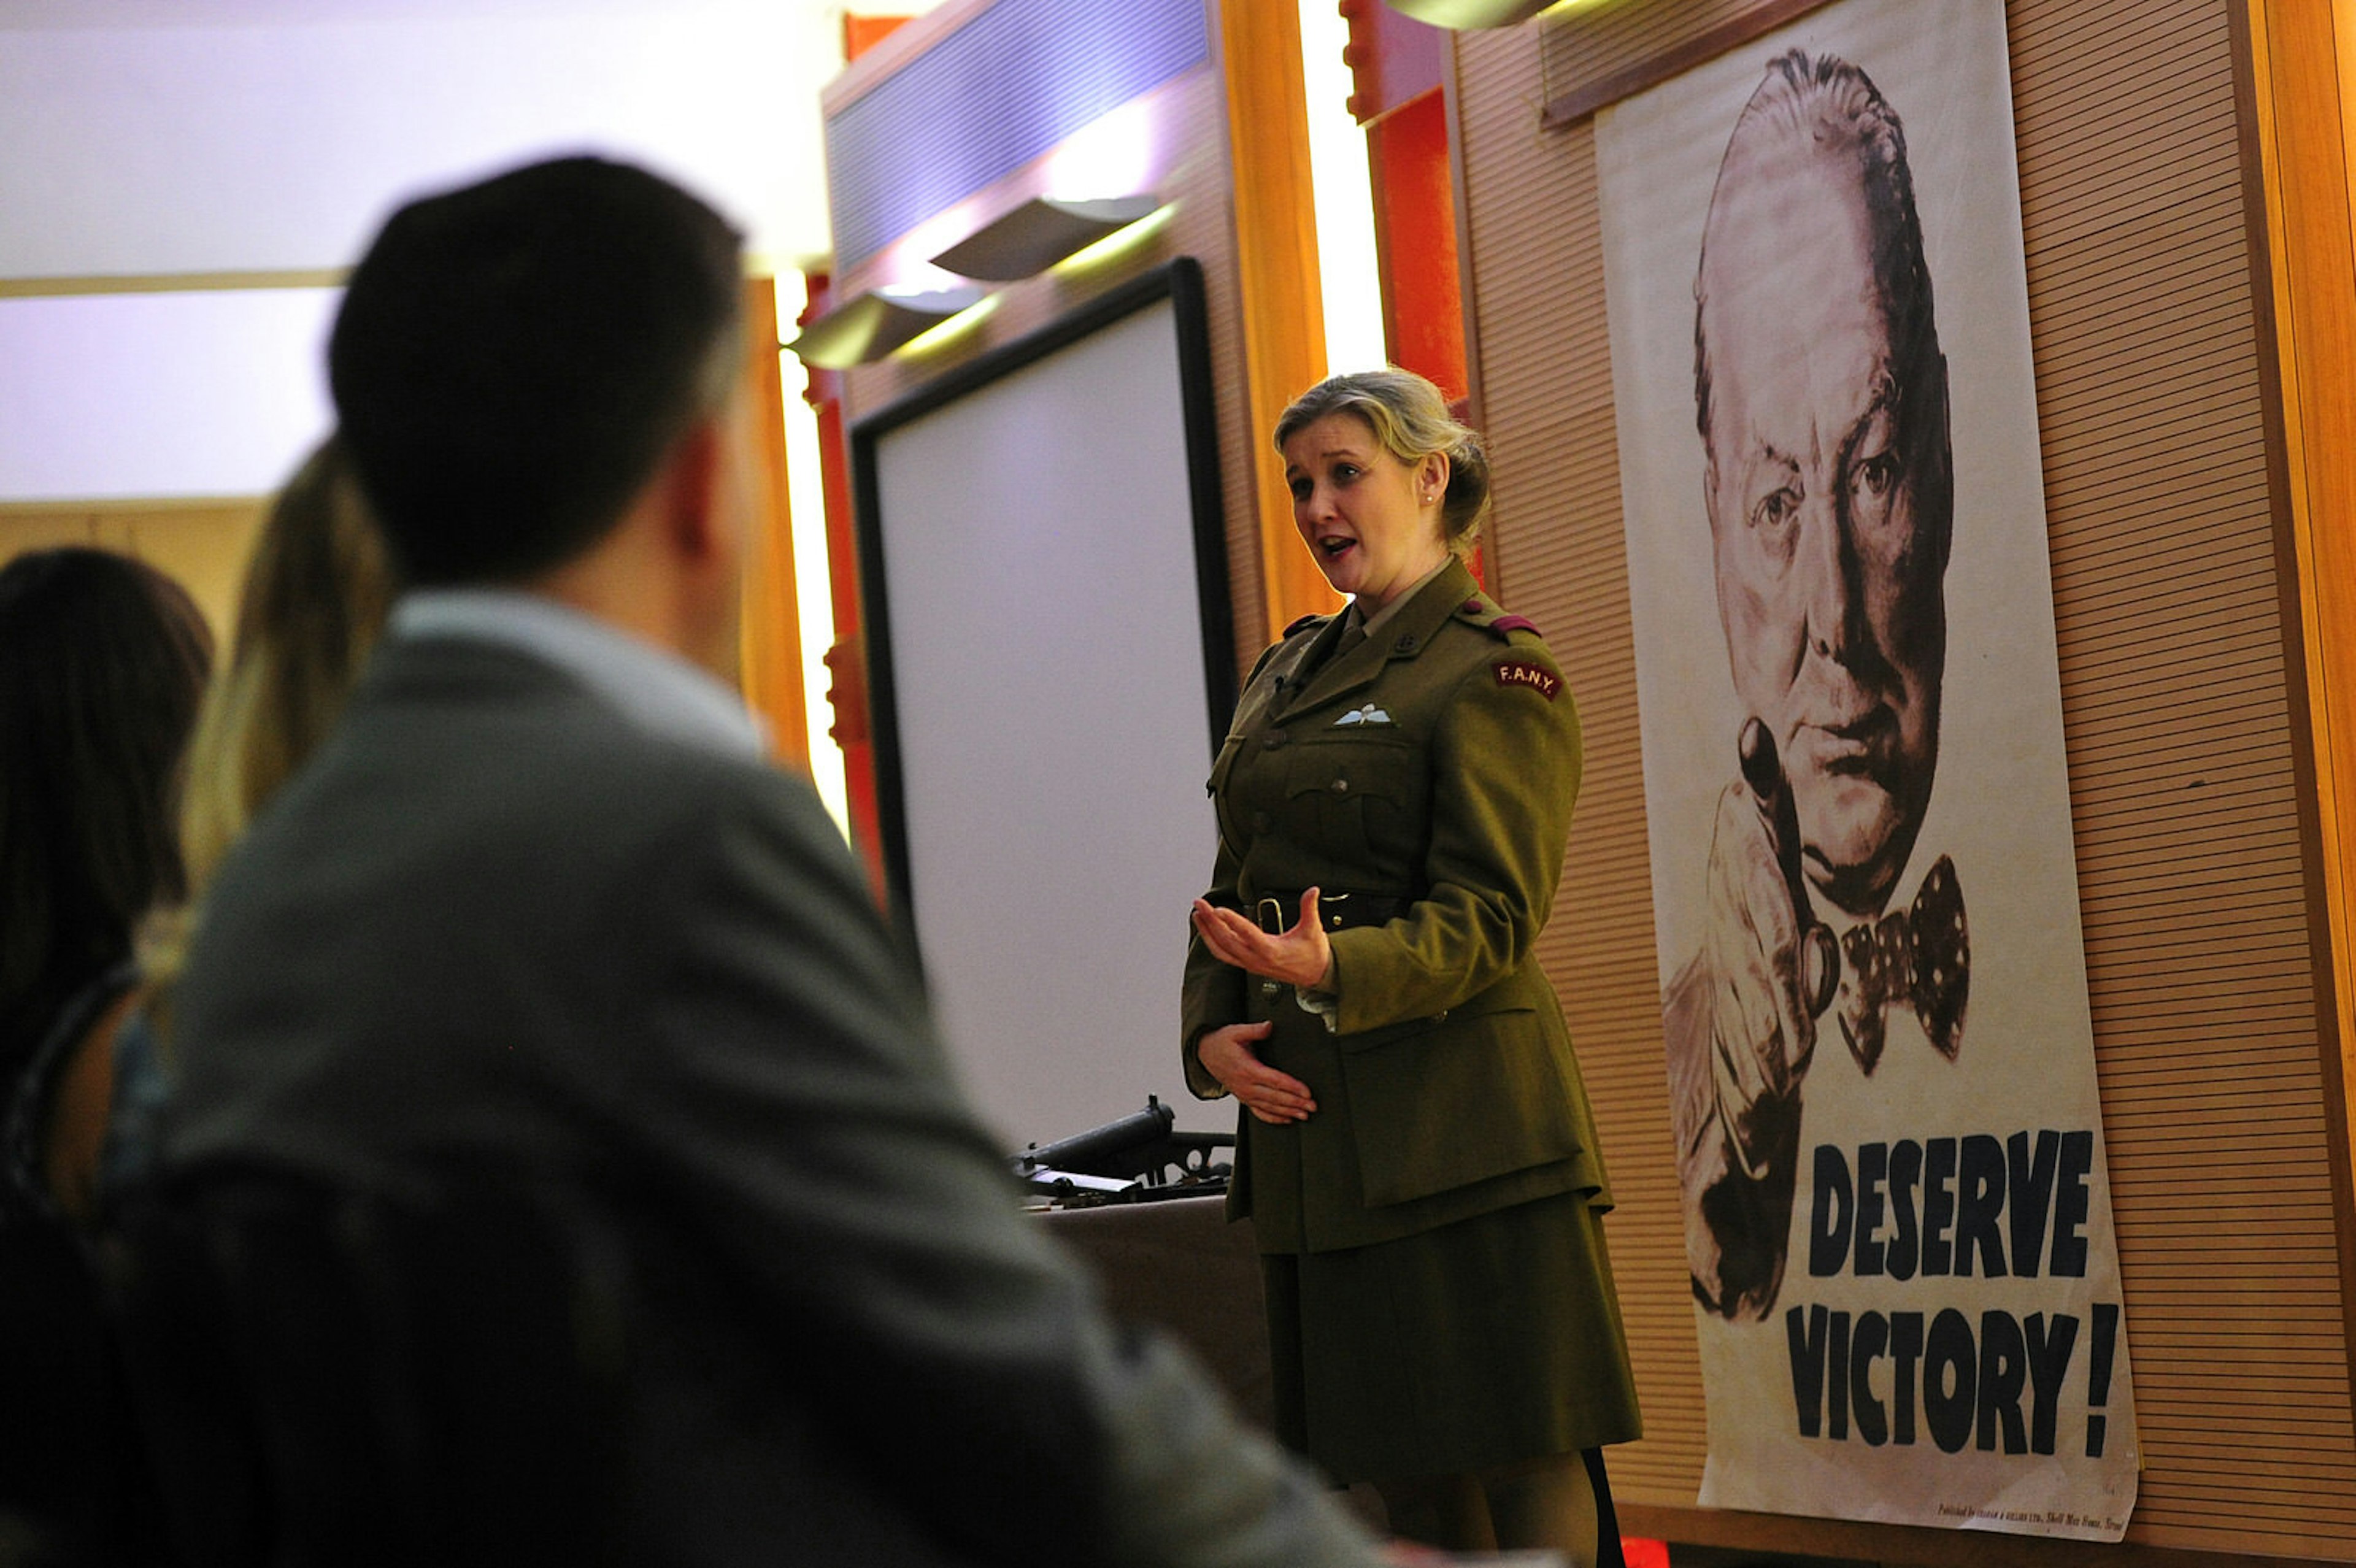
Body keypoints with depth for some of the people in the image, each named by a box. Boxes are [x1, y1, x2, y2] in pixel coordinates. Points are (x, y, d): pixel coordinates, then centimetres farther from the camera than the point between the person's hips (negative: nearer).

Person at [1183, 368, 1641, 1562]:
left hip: (1457, 1127, -7)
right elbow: (1235, 891, 20)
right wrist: (1213, 1036, 1)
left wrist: (1334, 969, -30)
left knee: (1519, 1464, -6)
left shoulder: (1494, 670, -5)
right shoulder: (1287, 674, 18)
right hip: (1309, 1127, 7)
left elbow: (1486, 918, -13)